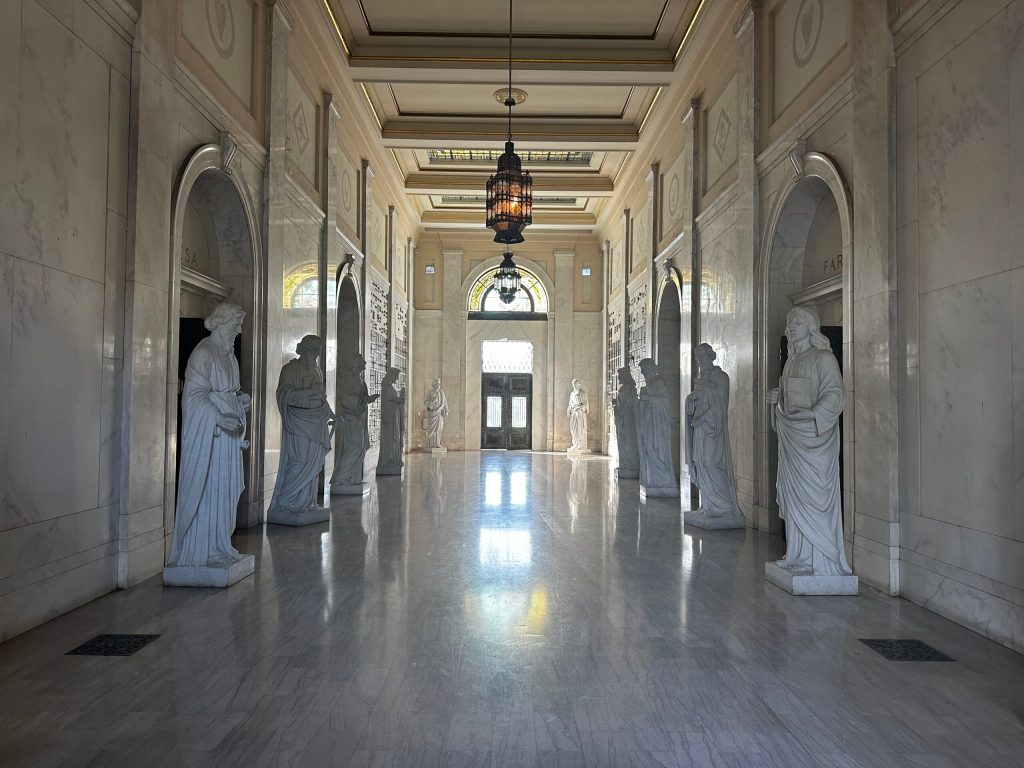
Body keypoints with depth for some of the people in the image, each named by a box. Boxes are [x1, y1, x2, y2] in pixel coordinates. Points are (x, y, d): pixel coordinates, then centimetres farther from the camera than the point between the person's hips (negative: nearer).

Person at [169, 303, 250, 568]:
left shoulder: (227, 354, 15)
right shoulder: (203, 353, -12)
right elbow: (194, 394, -17)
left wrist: (240, 400, 5)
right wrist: (218, 417, -27)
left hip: (226, 432, 9)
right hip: (207, 432, -9)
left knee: (224, 489, 11)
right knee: (204, 487, -3)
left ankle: (217, 546, 21)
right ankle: (197, 552, 6)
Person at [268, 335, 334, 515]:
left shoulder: (317, 370, 17)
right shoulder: (290, 369, -3)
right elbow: (283, 393, -16)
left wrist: (330, 413, 14)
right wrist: (309, 392, -25)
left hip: (316, 423, 7)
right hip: (297, 423, -7)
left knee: (313, 462, 5)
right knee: (299, 460, -10)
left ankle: (306, 501, 13)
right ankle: (284, 501, 2)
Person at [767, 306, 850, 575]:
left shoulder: (823, 358, -6)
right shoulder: (792, 361, 17)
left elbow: (835, 395, -15)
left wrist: (810, 416, -26)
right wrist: (777, 398, 4)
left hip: (814, 436, -8)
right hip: (791, 436, 8)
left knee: (813, 494, -6)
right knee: (794, 495, 8)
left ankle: (822, 560, 2)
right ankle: (800, 555, 16)